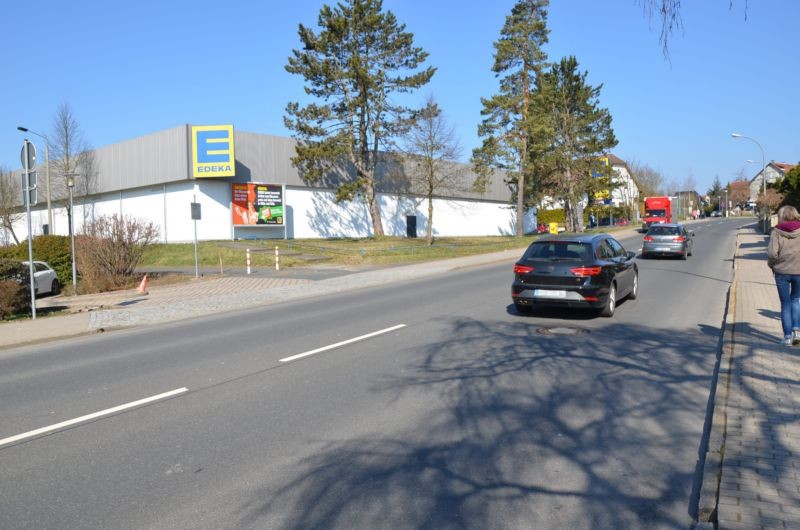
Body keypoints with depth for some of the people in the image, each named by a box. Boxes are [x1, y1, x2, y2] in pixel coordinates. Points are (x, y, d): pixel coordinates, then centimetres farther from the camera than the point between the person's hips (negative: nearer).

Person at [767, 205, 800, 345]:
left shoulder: (777, 232, -6)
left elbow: (772, 253, -13)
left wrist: (772, 265, 5)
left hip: (782, 272, -1)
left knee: (785, 304, 8)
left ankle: (788, 336, 9)